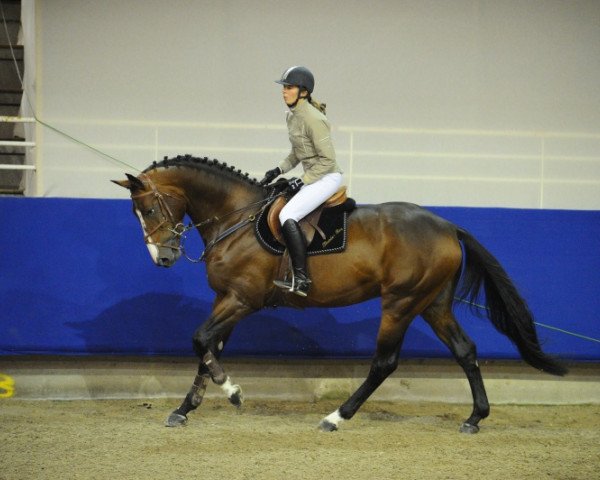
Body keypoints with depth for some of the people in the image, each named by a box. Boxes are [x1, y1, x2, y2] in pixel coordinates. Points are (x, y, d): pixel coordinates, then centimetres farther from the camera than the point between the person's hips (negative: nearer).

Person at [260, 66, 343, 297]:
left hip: (327, 177, -10)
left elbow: (328, 160, -19)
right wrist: (278, 171, 8)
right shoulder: (292, 116, 9)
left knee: (287, 215, -24)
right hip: (313, 178, 10)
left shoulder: (313, 119, -20)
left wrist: (302, 181, -18)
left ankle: (300, 279, -26)